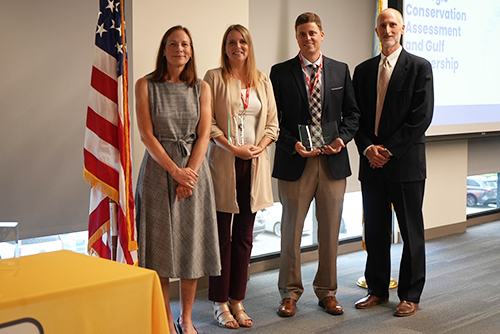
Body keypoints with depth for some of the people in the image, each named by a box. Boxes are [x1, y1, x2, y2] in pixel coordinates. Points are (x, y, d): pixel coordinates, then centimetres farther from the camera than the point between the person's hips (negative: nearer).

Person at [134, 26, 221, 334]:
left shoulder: (202, 88, 8)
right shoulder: (146, 85, 1)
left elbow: (204, 135, 1)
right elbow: (147, 135, -5)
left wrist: (190, 173, -11)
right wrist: (175, 171, -13)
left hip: (194, 171, 2)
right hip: (158, 171, -2)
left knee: (192, 243, 4)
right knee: (161, 243, 0)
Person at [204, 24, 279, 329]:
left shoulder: (263, 81, 13)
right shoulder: (214, 78, 1)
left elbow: (272, 123, 12)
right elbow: (208, 122, -5)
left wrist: (258, 147, -6)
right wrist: (233, 147, -15)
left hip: (254, 166, 4)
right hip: (223, 164, -4)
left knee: (244, 236, 7)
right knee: (222, 235, 0)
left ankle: (237, 301, 15)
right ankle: (220, 303, 8)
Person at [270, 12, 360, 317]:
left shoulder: (341, 71, 9)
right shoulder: (280, 73, 2)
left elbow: (352, 113, 10)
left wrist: (342, 139, -7)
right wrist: (293, 144, -14)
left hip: (333, 161, 2)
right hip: (296, 161, -2)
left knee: (330, 230, 9)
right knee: (291, 230, 4)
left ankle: (327, 292, 22)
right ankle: (290, 293, 17)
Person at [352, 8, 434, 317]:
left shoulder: (419, 67, -2)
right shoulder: (363, 70, 12)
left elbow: (421, 117, -9)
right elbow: (356, 116, 10)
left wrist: (389, 150, -13)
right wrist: (368, 148, -6)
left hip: (405, 161, -4)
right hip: (372, 163, 4)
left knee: (411, 231, 4)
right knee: (375, 230, 10)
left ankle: (410, 295, 14)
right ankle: (378, 290, 23)